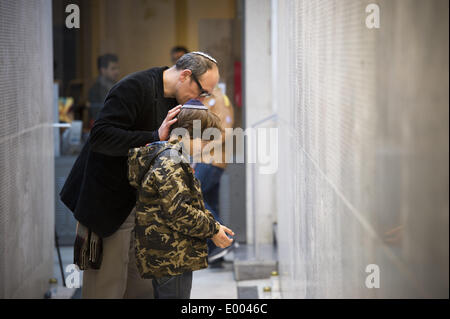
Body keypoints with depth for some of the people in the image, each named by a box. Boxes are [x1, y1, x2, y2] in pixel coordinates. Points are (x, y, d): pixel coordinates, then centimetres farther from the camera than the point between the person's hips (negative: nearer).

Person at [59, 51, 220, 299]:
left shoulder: (176, 100, 9)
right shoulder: (135, 87, -18)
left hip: (141, 203, 9)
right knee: (106, 288, -2)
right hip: (106, 202, -8)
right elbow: (101, 136, -27)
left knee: (143, 287, 11)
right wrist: (154, 137, -29)